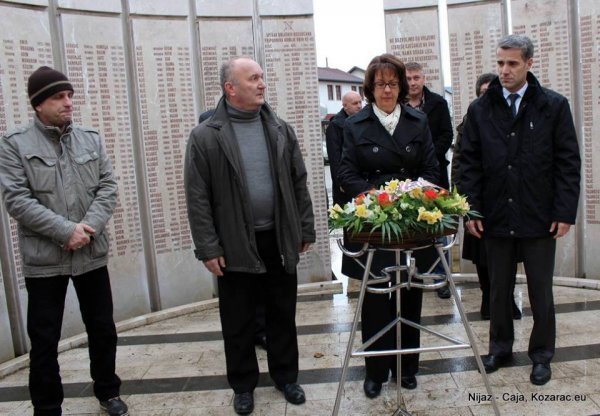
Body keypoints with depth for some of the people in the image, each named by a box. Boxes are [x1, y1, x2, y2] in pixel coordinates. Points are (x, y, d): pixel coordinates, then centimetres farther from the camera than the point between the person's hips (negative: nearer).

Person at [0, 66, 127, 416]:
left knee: (103, 330, 14)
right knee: (45, 340, 8)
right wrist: (67, 230, -19)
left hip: (92, 254, 3)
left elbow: (108, 188, 1)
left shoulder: (91, 140, 6)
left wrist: (88, 227, -15)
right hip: (44, 259, -3)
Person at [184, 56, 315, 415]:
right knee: (239, 321, 11)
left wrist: (306, 230, 6)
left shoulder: (281, 129, 5)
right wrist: (208, 248, -11)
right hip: (235, 245, -3)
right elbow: (198, 198, -8)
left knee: (283, 314, 15)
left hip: (279, 239, 3)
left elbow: (299, 183, 8)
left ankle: (286, 376, 34)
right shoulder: (206, 136, -7)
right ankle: (244, 385, 31)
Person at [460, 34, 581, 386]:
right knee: (499, 289, 13)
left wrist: (565, 212, -7)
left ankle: (542, 355, 26)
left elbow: (568, 162, -1)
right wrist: (472, 210, -3)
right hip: (496, 218, 2)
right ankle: (500, 348, 30)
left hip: (539, 218, -1)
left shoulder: (554, 106, -1)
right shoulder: (480, 110, 4)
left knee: (541, 290, 10)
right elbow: (469, 163, 4)